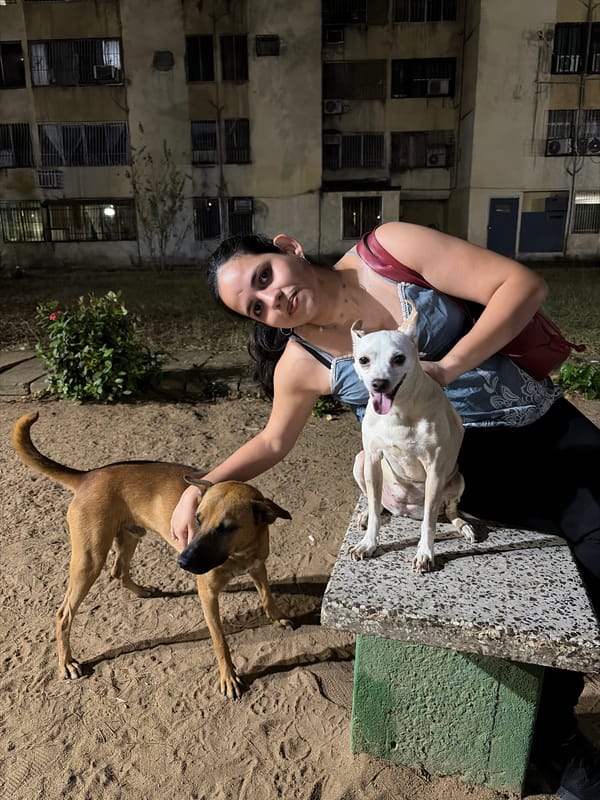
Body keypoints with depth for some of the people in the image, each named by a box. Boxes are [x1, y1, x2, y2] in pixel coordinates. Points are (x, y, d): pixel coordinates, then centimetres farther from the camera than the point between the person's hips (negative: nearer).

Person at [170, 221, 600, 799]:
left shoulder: (389, 249, -13)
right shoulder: (302, 364, -8)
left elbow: (523, 283, -14)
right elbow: (272, 442, 8)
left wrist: (446, 368, -26)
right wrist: (199, 487, -4)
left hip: (549, 422, 3)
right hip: (468, 458, -2)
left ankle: (553, 713, 15)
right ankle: (553, 734, 2)